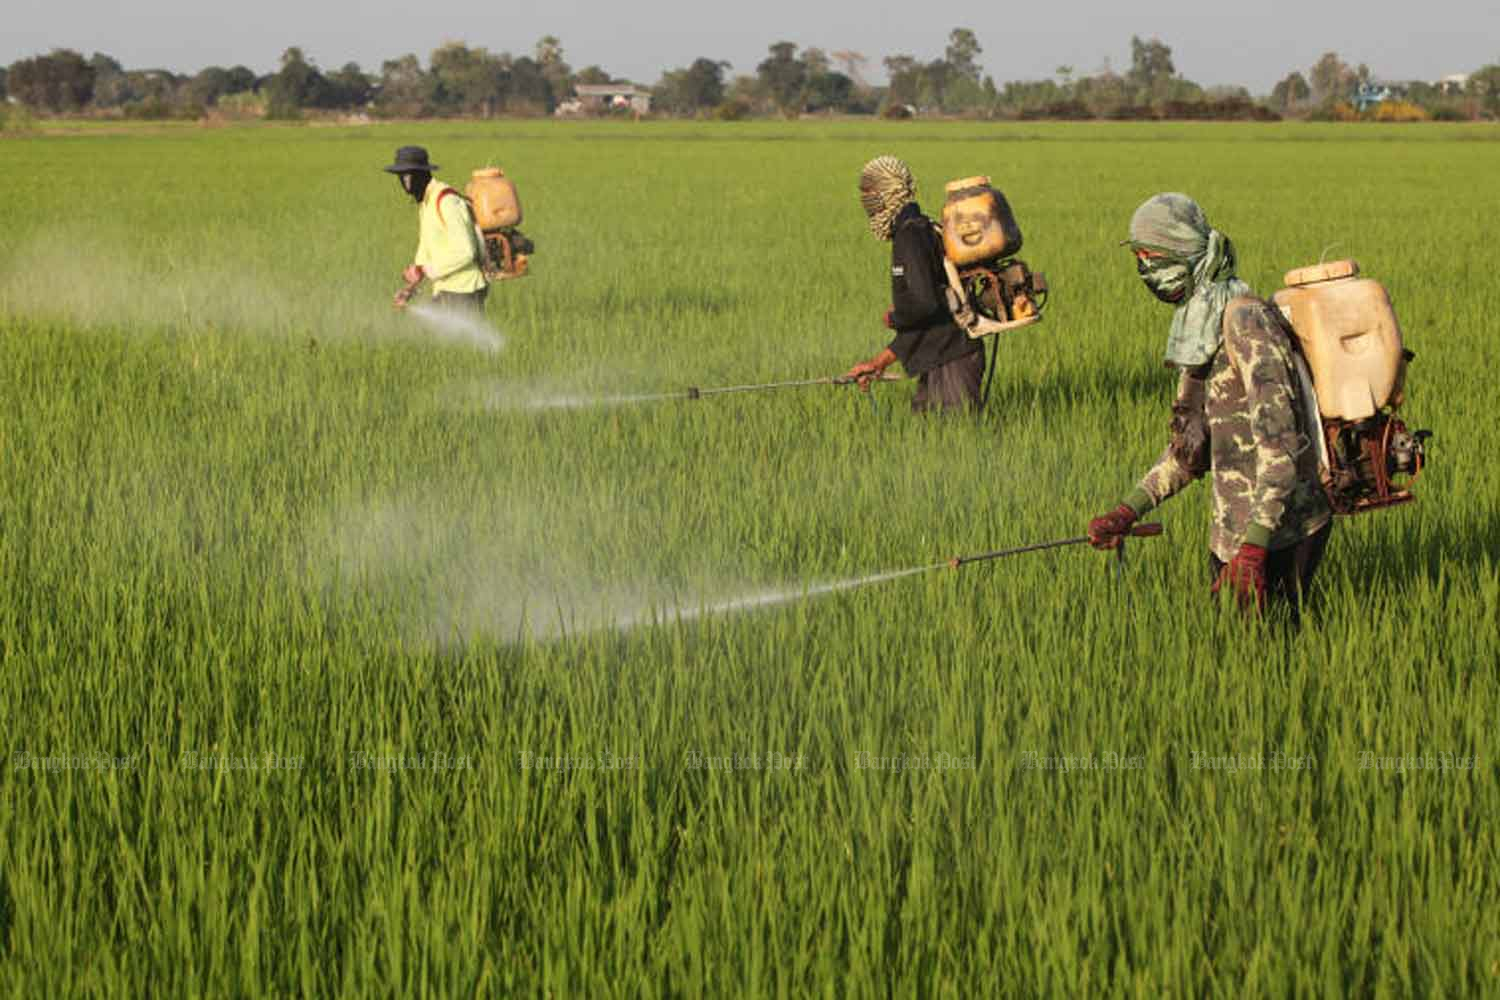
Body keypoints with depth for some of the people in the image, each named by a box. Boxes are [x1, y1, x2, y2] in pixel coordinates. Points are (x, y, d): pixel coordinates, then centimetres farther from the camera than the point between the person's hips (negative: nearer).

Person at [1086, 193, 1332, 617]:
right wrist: (1128, 511, 14)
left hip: (1277, 533, -10)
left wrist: (1254, 548, -30)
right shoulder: (1197, 330, 14)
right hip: (1233, 532, 10)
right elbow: (1191, 446, 23)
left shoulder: (1244, 320, -17)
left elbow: (1279, 441, -25)